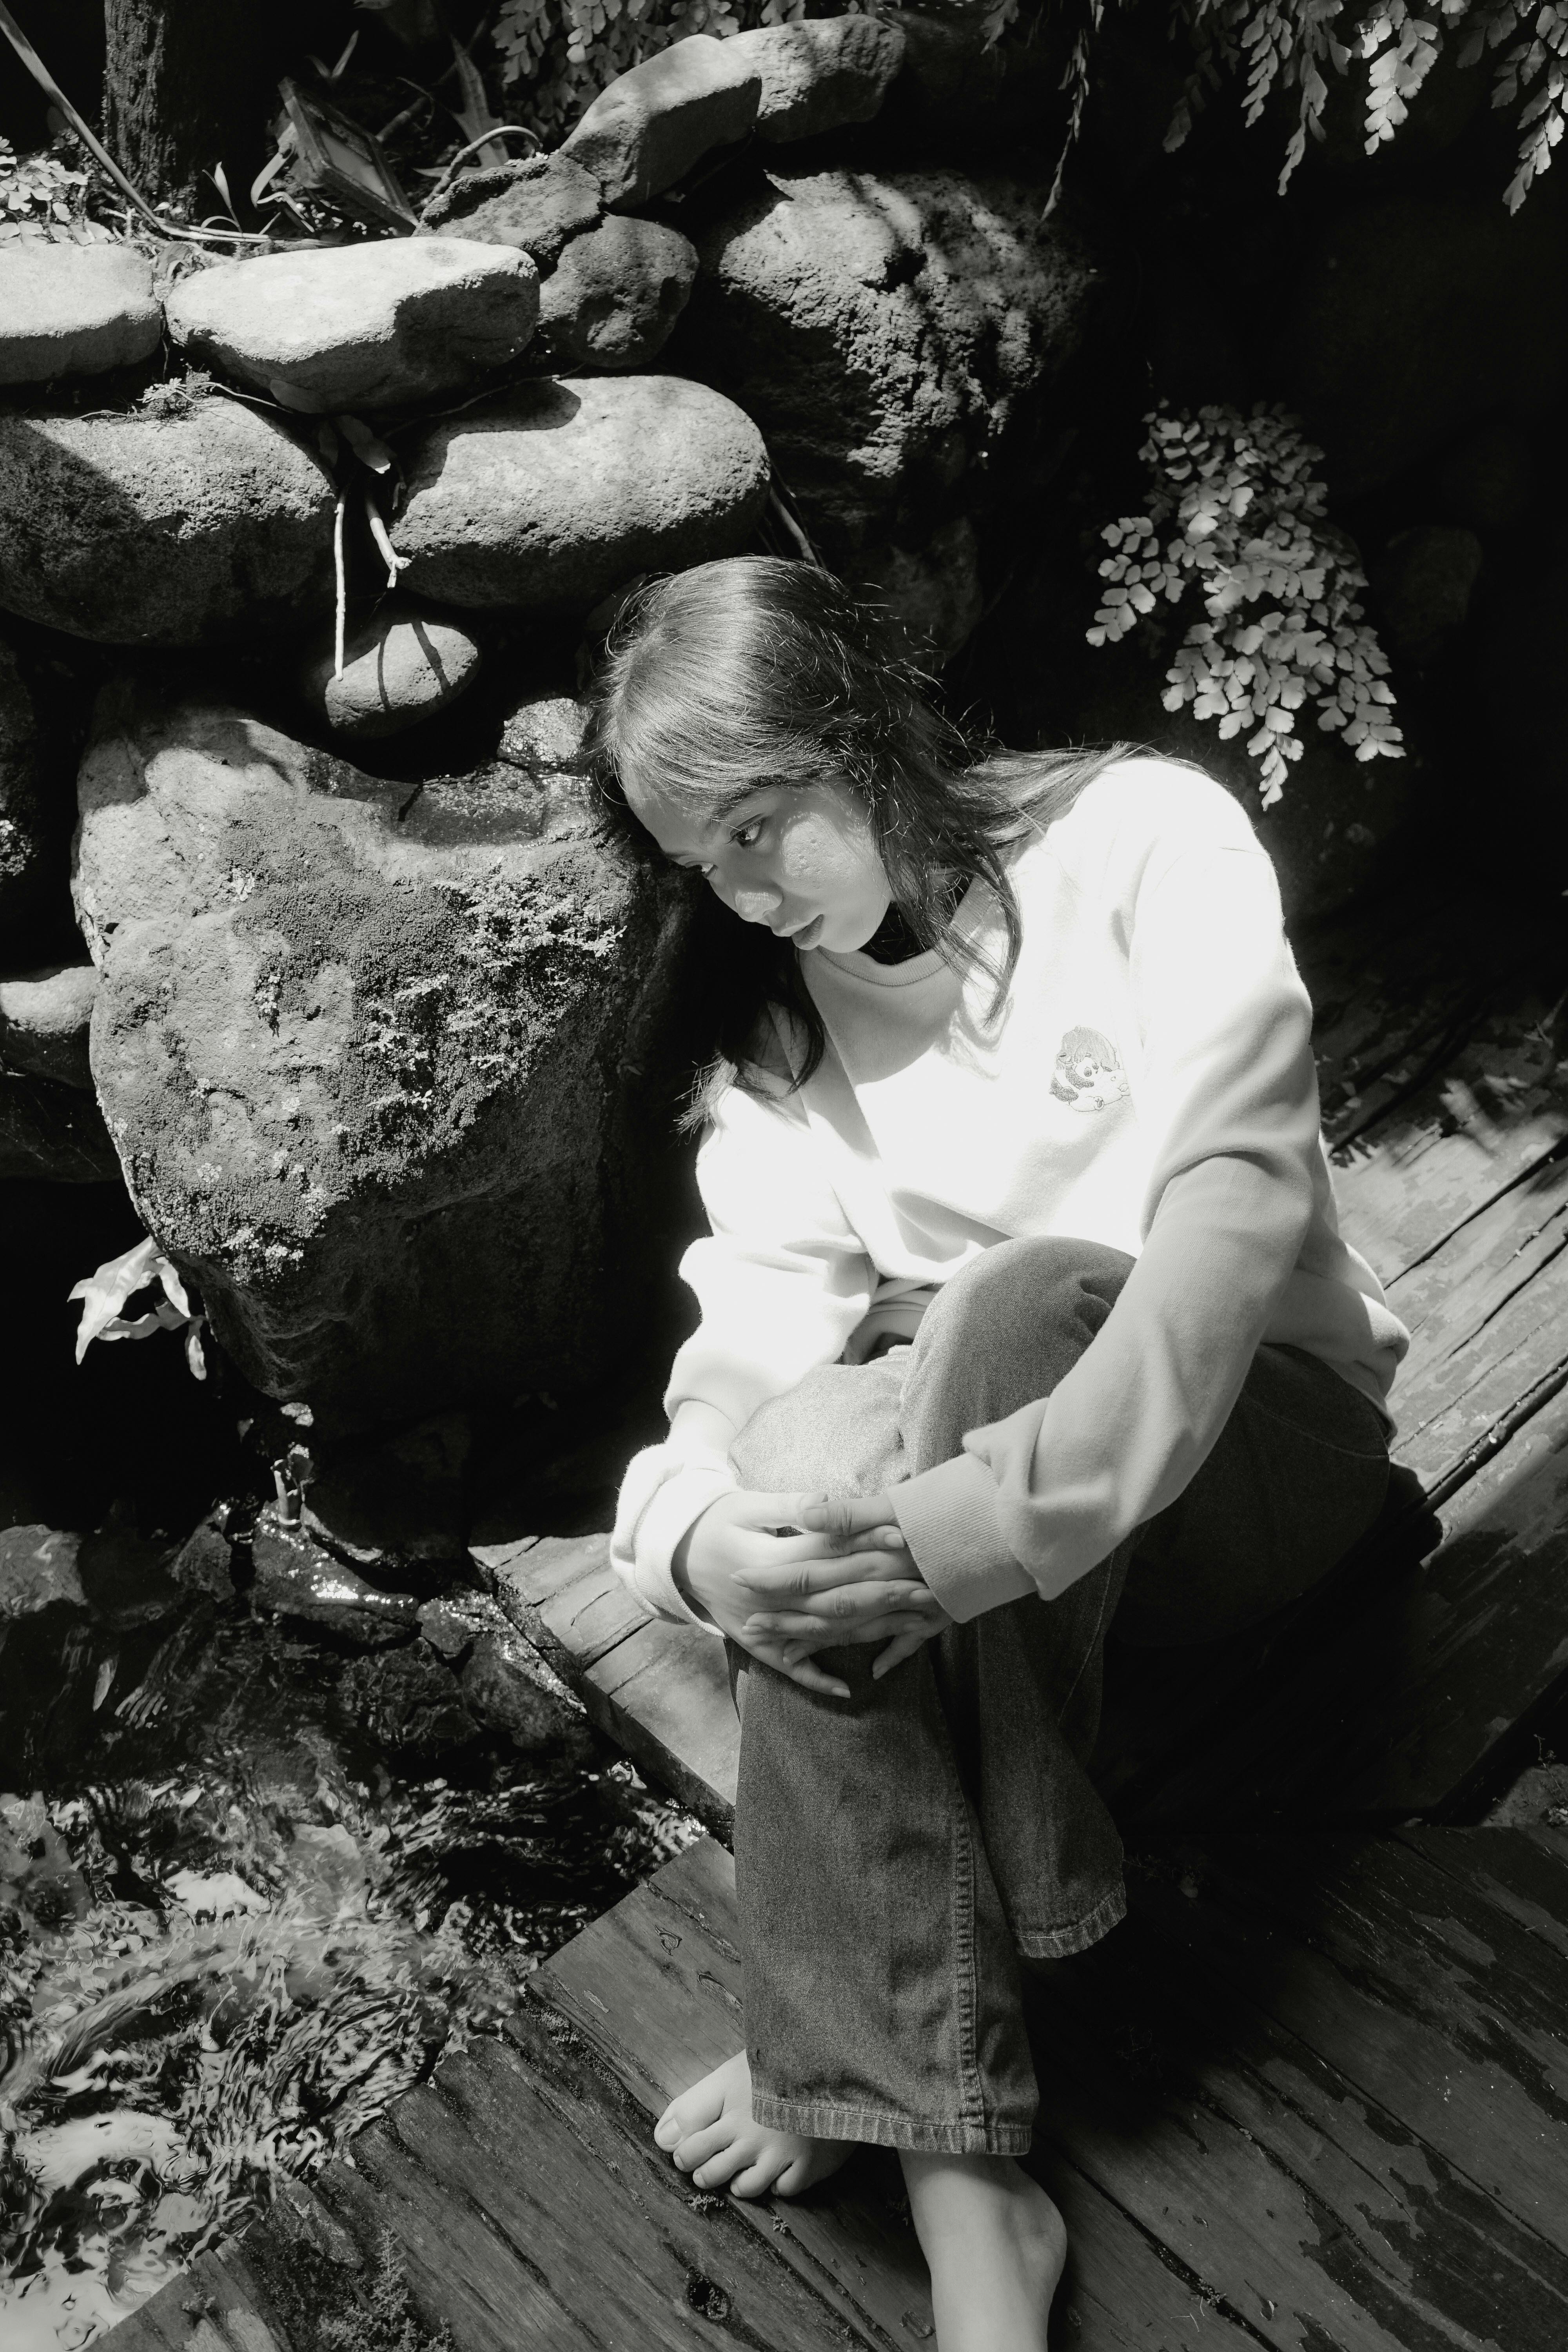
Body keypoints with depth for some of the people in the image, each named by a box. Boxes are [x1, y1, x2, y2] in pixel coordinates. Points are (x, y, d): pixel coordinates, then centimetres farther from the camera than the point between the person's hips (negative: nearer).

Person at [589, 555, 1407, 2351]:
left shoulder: (1140, 836, -10)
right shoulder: (767, 1026, 4)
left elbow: (1237, 1202, -24)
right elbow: (753, 1353, -8)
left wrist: (1001, 1512, -36)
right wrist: (699, 1530, -31)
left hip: (1246, 1434, -3)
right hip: (947, 1437, 4)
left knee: (1015, 1304, -35)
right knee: (819, 1454, -30)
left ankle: (845, 2065, -21)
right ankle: (959, 2176, -26)